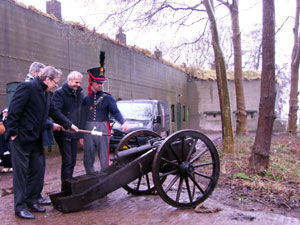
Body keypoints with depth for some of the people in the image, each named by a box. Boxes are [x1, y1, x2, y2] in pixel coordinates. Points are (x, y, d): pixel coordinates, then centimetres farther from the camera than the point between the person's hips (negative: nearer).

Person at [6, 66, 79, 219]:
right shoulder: (27, 87, -14)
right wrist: (13, 132, -18)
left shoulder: (45, 93, 13)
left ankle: (31, 201, 25)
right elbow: (13, 110, -18)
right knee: (21, 172, 0)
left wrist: (69, 125, 16)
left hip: (36, 139, 9)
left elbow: (54, 112, 19)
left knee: (37, 170, 11)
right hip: (21, 138, -9)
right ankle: (20, 207, 10)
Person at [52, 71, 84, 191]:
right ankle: (65, 189, 2)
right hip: (63, 133, -6)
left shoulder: (80, 94, 13)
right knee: (67, 161, -7)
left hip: (74, 133, 7)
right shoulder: (59, 93, -7)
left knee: (72, 162, 12)